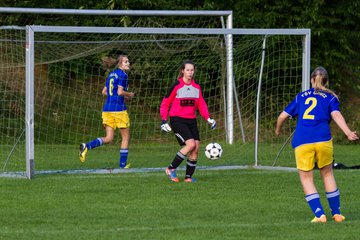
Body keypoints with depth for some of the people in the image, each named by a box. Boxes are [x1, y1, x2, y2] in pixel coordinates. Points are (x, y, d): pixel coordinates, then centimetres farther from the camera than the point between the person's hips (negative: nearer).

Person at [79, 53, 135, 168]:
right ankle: (123, 164, 12)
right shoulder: (122, 75, -9)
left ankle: (87, 146, -18)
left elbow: (104, 92, 18)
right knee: (125, 137, 9)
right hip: (118, 109, -7)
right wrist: (129, 94, 1)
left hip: (107, 109, 7)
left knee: (109, 138, 5)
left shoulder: (111, 74, 16)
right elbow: (120, 92, -18)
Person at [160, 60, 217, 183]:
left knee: (196, 148, -3)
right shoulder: (176, 86, -6)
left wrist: (208, 118, 0)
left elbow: (201, 104, 14)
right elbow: (165, 103, -1)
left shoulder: (197, 87, 10)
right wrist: (164, 120, -9)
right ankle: (171, 169, -10)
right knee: (191, 144, -21)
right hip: (177, 120, -6)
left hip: (191, 120, 6)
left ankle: (188, 176, 8)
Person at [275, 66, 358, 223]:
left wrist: (278, 130, 42)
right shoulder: (330, 98, 14)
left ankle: (319, 215, -5)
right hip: (323, 140, 0)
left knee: (306, 179, 6)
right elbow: (337, 115, -4)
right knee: (327, 174, 16)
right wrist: (348, 133, -16)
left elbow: (282, 116, 22)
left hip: (302, 143, 0)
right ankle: (336, 213, 19)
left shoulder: (301, 97, 21)